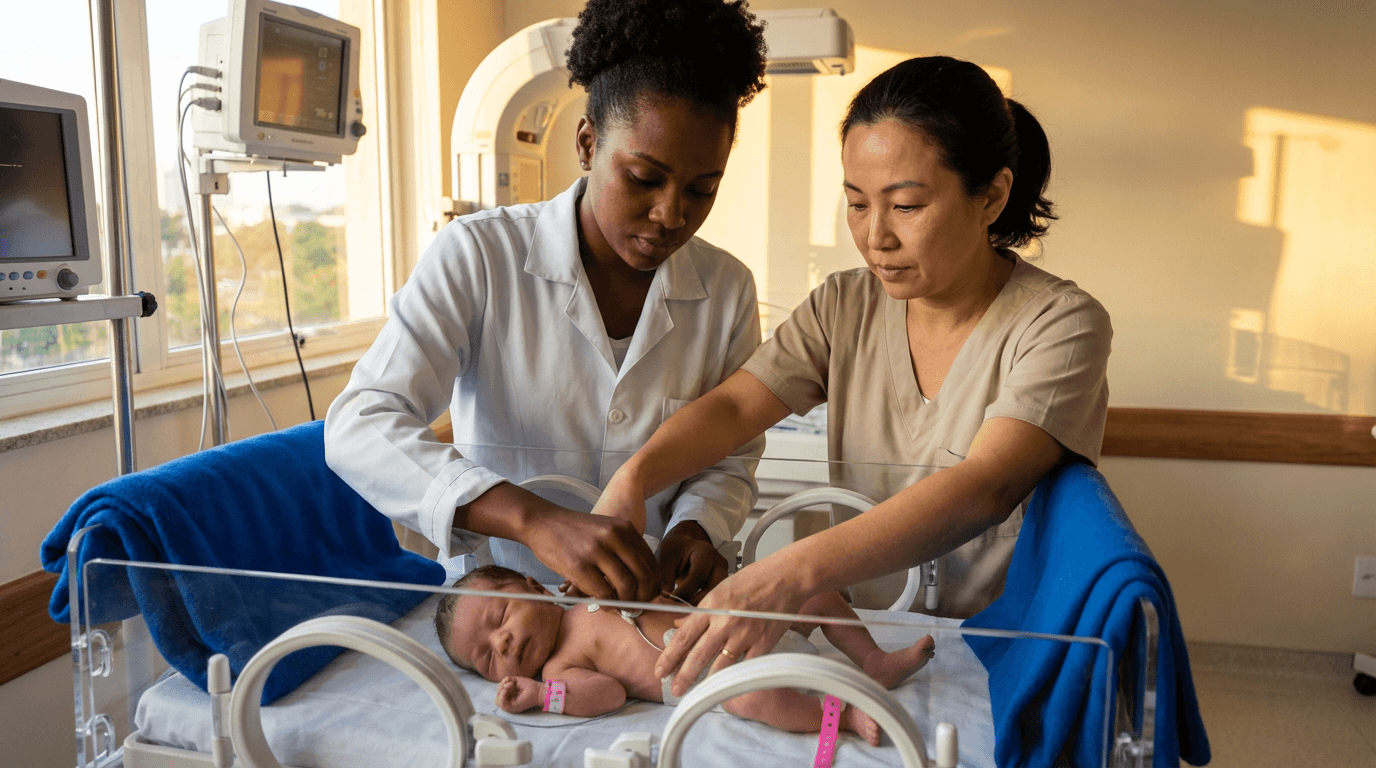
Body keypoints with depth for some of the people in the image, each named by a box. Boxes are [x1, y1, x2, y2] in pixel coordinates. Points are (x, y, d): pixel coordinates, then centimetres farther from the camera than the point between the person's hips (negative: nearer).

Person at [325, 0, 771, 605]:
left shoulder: (727, 289, 1)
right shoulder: (478, 255, -10)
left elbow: (726, 462, 9)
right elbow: (358, 429, -21)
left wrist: (693, 529, -15)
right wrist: (536, 520, -35)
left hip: (650, 600, 4)